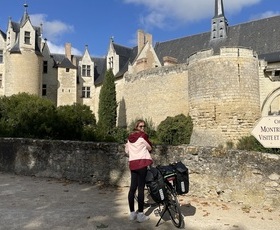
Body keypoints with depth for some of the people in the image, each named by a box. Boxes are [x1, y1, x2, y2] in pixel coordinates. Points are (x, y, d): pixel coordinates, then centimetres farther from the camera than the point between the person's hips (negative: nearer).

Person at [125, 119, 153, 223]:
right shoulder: (143, 136, -6)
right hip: (142, 163, -7)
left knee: (133, 188, 9)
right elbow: (150, 148, 4)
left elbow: (127, 151, 19)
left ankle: (132, 213, 15)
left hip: (132, 163, 7)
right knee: (141, 188, -5)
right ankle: (140, 214, -2)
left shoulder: (129, 137, 13)